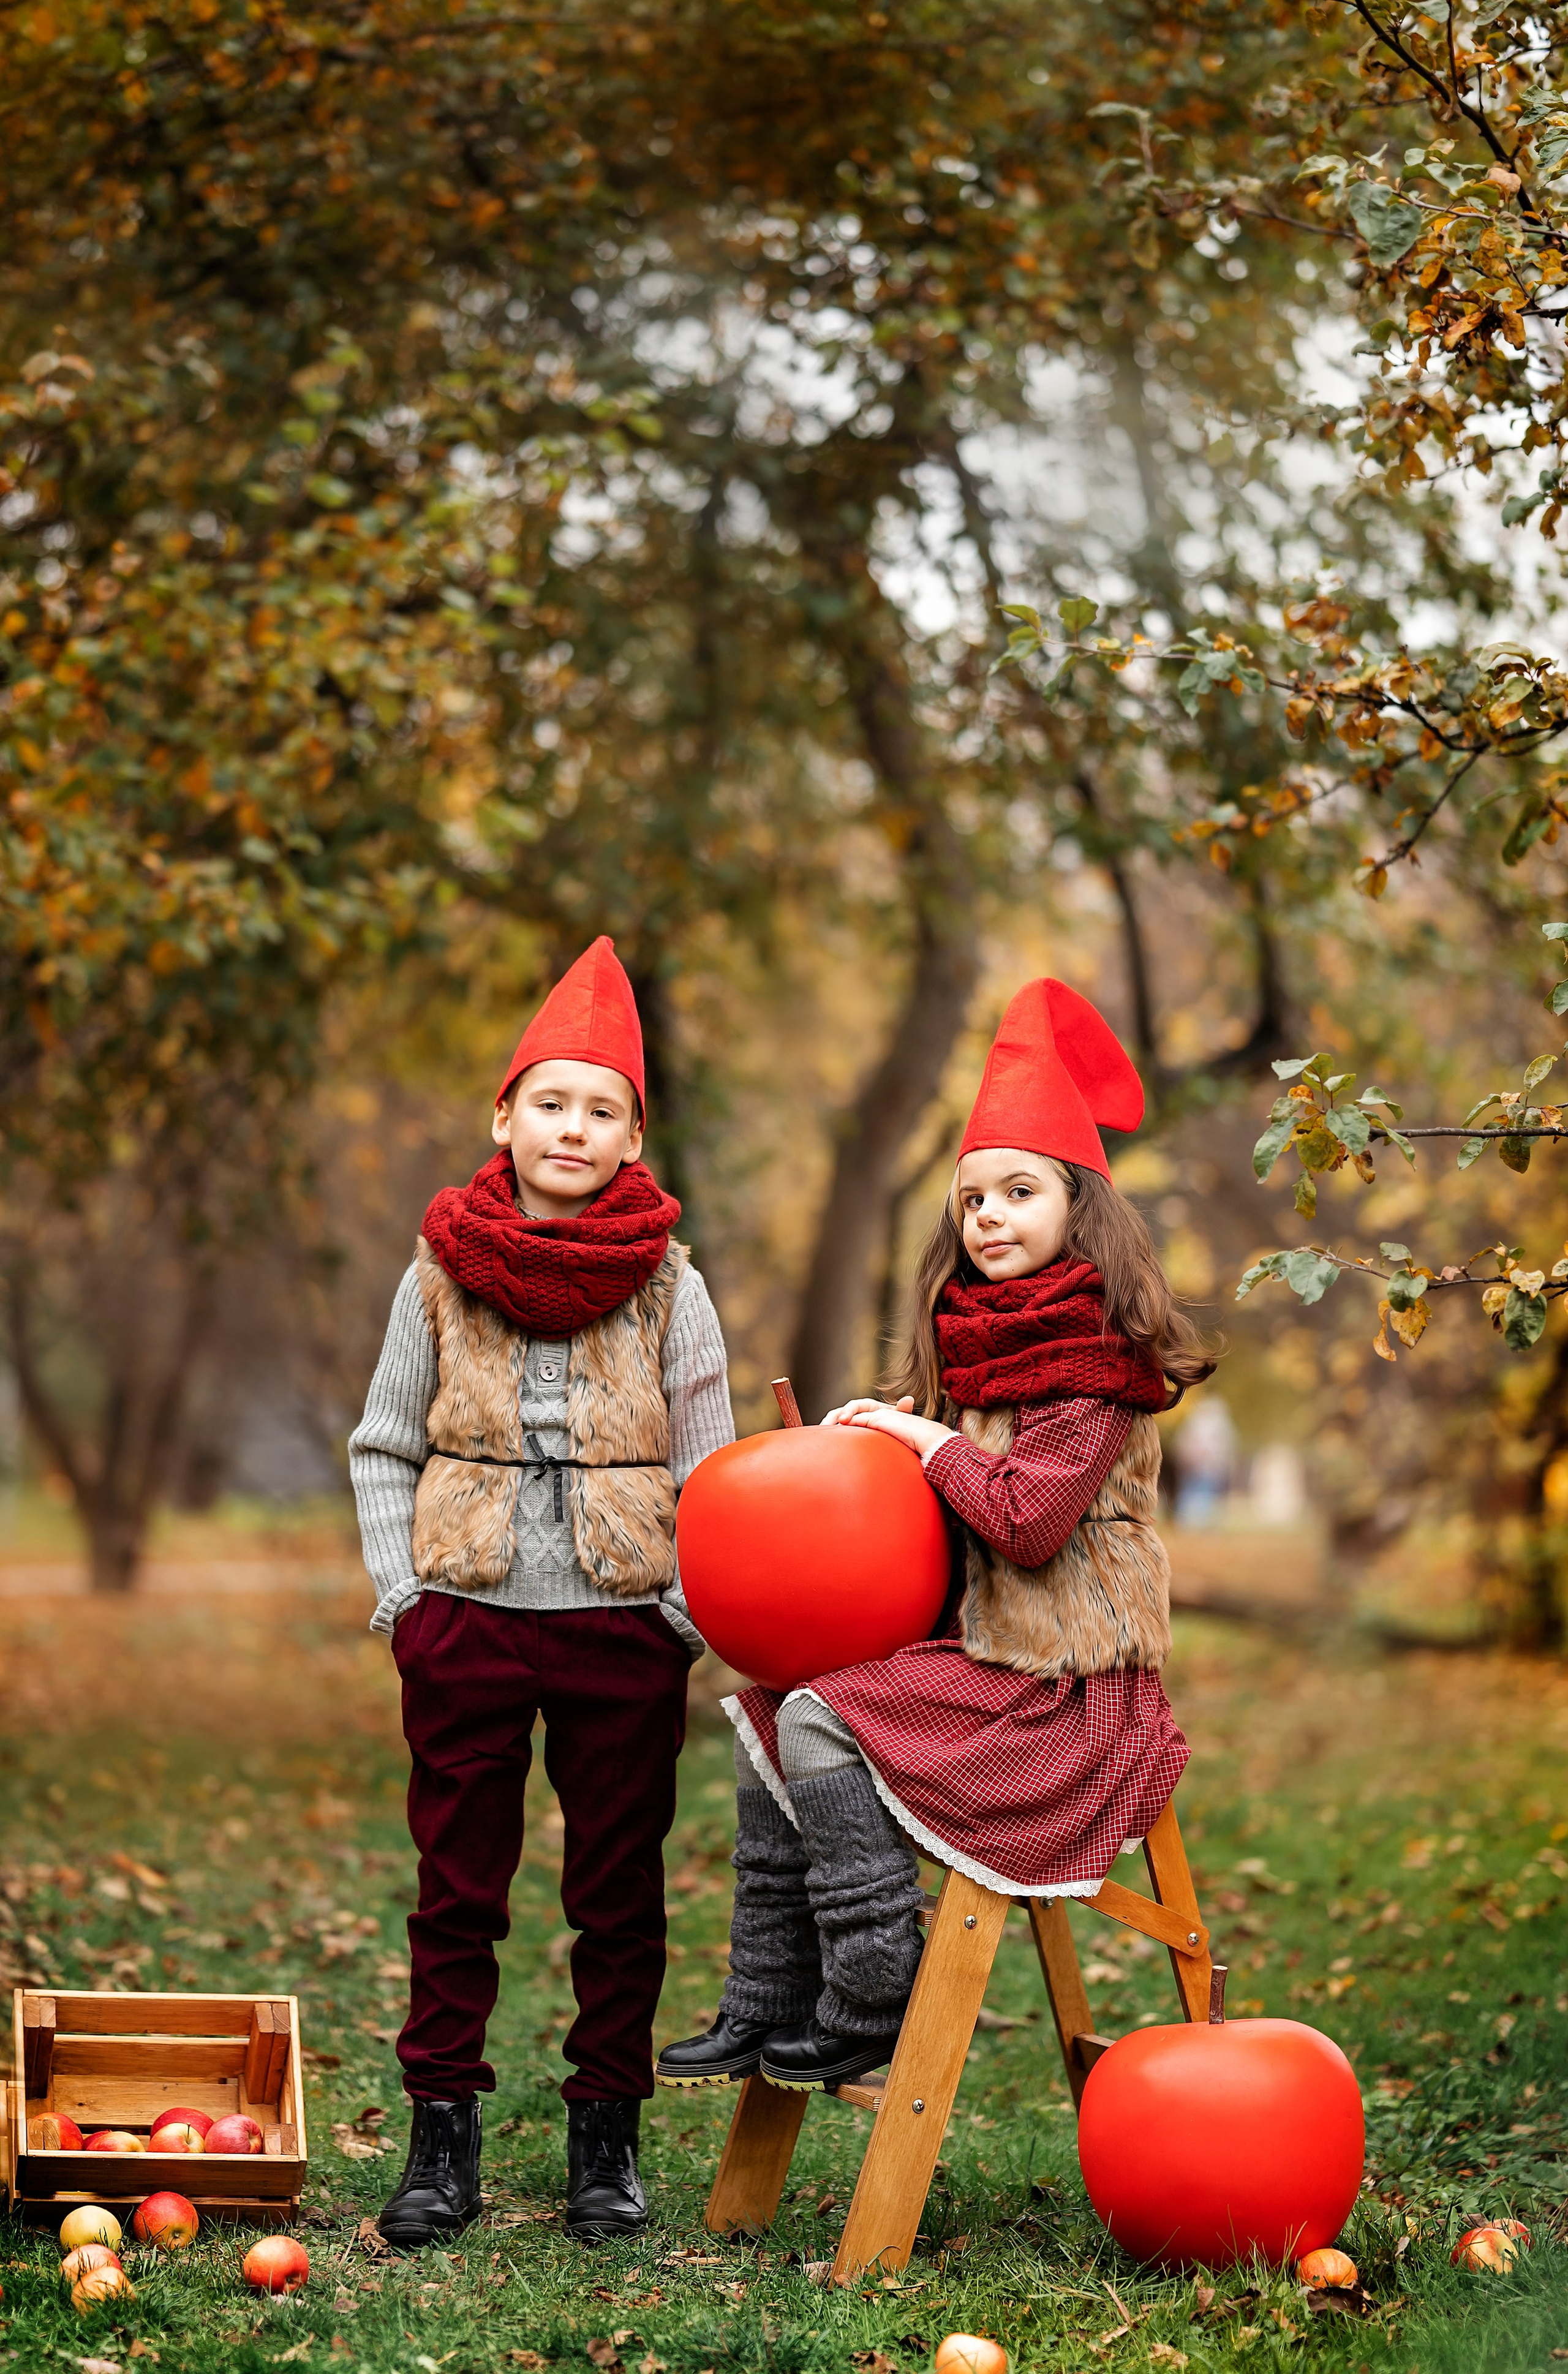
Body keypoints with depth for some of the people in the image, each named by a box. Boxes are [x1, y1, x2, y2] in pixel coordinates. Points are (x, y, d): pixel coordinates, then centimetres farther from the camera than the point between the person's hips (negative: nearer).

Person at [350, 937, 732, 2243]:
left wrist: (684, 1619, -5)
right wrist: (399, 1596, -1)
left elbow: (709, 1473, 4)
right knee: (458, 1888, 6)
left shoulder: (670, 1286, 0)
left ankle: (607, 2138, 18)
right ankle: (443, 2138, 14)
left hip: (623, 1622, 0)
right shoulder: (442, 1273, 2)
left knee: (619, 1891, 7)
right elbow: (384, 1448, 8)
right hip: (467, 1618, 0)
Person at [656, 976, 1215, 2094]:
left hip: (1066, 1687, -10)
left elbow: (1030, 1520, -24)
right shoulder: (983, 1338, 14)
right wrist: (881, 1437, 6)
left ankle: (868, 2011, -13)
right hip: (981, 1646, 10)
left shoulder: (1097, 1351, -15)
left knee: (821, 1715, -19)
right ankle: (768, 2010, 2)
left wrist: (931, 1442, -11)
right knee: (770, 1703, 4)